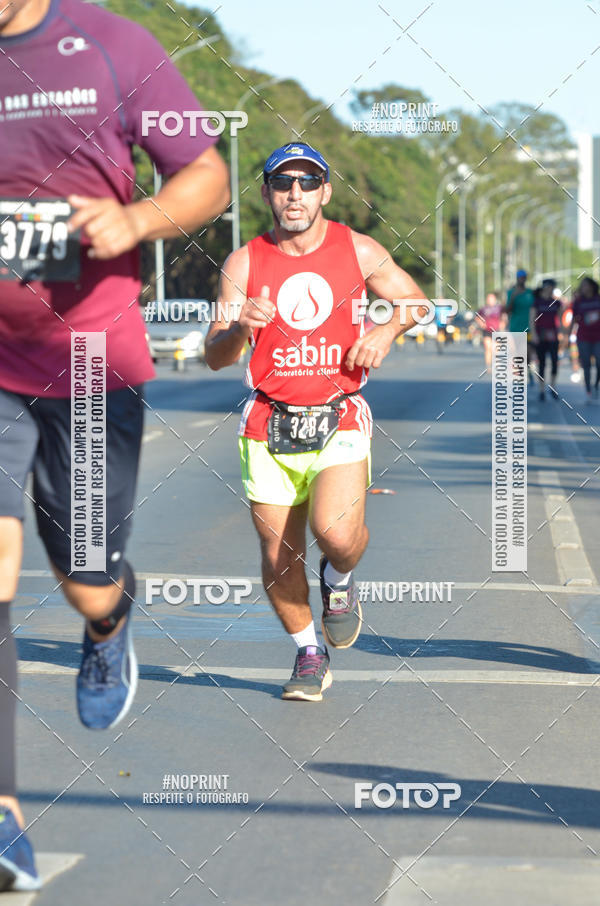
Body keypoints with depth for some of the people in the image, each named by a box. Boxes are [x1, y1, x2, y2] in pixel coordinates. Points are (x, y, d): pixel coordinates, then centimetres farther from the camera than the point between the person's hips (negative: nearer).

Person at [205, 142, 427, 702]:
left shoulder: (358, 251, 2)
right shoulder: (244, 263, 1)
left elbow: (414, 301, 17)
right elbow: (215, 356, 0)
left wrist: (388, 329, -4)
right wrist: (241, 328, -21)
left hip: (339, 419, -1)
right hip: (270, 425, 1)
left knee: (337, 534, -22)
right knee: (279, 556, 3)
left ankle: (339, 581, 15)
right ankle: (308, 653, 27)